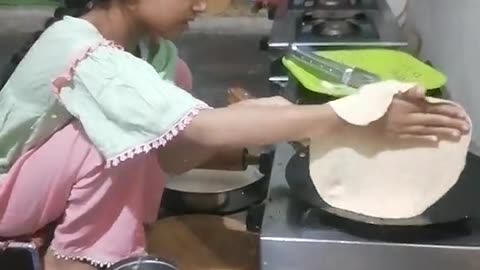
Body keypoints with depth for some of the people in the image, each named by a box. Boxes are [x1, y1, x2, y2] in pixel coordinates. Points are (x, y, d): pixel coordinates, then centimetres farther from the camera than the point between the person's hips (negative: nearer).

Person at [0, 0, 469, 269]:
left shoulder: (139, 38, -11)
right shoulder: (89, 58, -37)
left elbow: (174, 155, -14)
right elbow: (207, 130, -47)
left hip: (65, 186, 8)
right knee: (110, 136, -33)